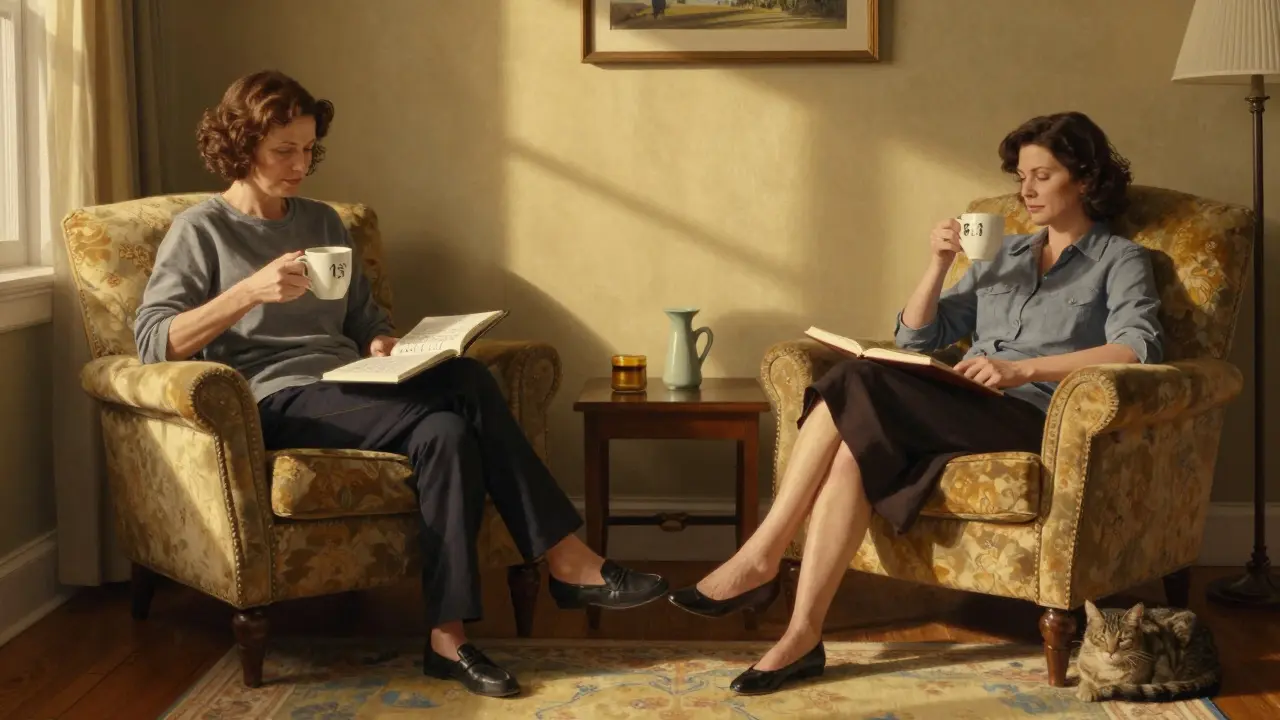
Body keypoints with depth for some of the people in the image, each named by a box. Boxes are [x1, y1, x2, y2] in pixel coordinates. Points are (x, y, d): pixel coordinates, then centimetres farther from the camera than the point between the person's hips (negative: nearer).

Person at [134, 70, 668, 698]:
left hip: (349, 392, 6)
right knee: (466, 387, -29)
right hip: (280, 404, -6)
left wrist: (382, 346, 0)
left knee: (448, 432, -31)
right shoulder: (199, 231, 4)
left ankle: (449, 636, -32)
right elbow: (153, 342, -9)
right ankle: (566, 560, -24)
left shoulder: (323, 223, 22)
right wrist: (250, 291, -21)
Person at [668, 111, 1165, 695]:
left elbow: (1139, 349, -11)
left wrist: (1024, 368, -20)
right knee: (855, 452, -30)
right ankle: (801, 637, -33)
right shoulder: (1003, 254, 28)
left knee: (856, 387, -28)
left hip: (1033, 417, -5)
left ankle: (761, 558, -24)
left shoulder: (1120, 261, 10)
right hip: (964, 413, 5)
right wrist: (938, 266, 5)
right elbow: (916, 337, 24)